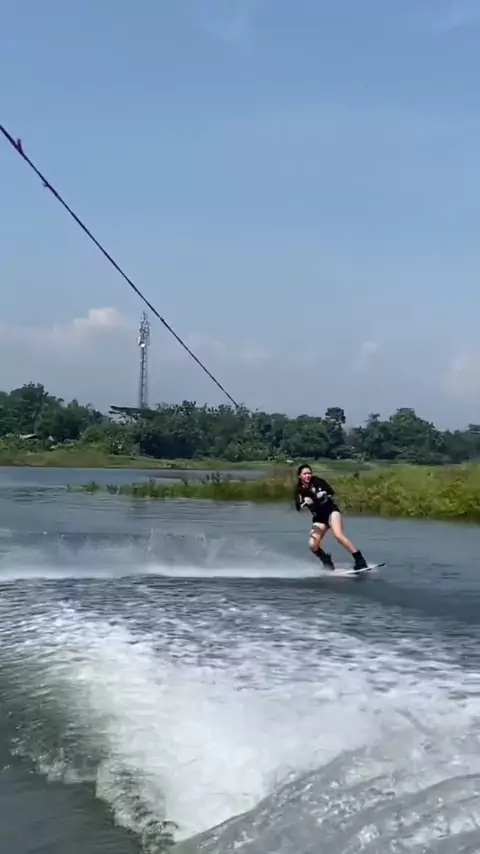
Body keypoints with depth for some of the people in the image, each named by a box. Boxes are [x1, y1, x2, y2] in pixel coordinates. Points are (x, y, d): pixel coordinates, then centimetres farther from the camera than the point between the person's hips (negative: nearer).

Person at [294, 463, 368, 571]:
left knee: (338, 535, -27)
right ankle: (328, 563, 12)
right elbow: (298, 507, -8)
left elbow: (332, 491, -9)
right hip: (318, 517, 4)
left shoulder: (317, 481, -3)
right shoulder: (299, 490, 2)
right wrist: (304, 503, -27)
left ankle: (359, 560, -25)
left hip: (331, 510, -4)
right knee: (313, 544, -12)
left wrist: (323, 494, -28)